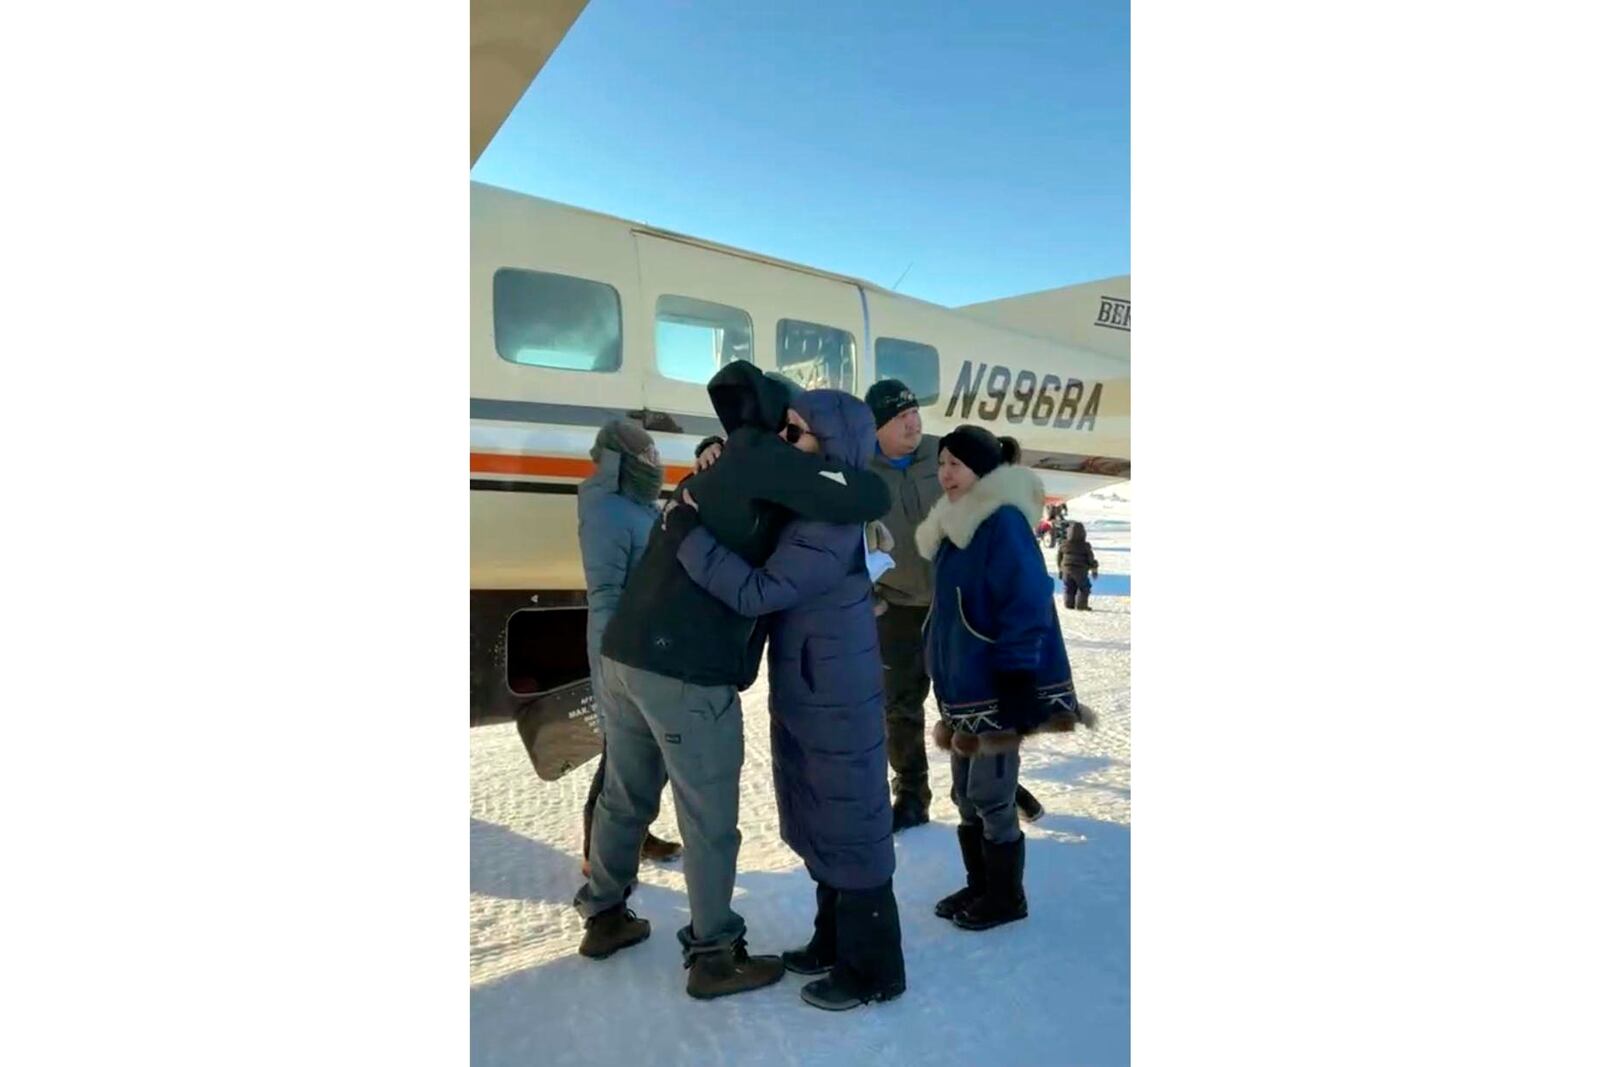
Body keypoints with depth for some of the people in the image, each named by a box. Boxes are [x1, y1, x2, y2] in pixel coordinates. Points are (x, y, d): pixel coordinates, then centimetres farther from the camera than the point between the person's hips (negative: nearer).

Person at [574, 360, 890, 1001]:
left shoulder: (737, 460, 17)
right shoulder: (761, 460, -8)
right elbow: (870, 500, -16)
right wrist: (834, 472, 5)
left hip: (624, 655, 9)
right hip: (685, 673, -9)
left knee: (625, 797, 24)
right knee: (709, 820, 8)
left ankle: (604, 916, 43)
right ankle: (714, 955, 24)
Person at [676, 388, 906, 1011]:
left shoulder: (830, 529, -25)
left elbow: (755, 593, -30)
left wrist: (689, 532, -24)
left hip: (838, 705, -9)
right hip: (804, 698, 9)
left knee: (850, 831, 6)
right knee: (818, 826, 21)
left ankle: (874, 970, 24)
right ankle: (836, 940, 40)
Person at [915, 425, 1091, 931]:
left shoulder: (1004, 523, -16)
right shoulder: (956, 525, 12)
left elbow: (1027, 607, -21)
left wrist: (1017, 689, -23)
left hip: (999, 690, -9)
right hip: (964, 688, 9)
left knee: (990, 798, 2)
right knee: (965, 795, 17)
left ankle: (1006, 897, 21)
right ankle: (979, 886, 33)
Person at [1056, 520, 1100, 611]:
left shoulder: (1064, 545, 0)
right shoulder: (1085, 546, -8)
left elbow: (1059, 557, 10)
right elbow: (1091, 559, -1)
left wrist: (1060, 569, 23)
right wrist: (1094, 570, 14)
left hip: (1066, 570, 3)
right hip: (1080, 571, -3)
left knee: (1068, 588, 12)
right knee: (1083, 588, 7)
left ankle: (1069, 604, 11)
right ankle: (1080, 605, 3)